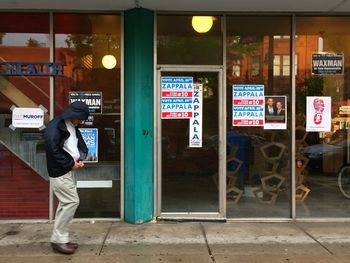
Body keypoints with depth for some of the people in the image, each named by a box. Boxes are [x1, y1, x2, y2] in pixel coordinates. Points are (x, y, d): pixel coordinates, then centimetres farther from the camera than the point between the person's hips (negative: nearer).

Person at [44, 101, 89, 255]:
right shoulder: (54, 127, -16)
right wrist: (71, 164, -17)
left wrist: (80, 159, 0)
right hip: (59, 172, -9)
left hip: (68, 171, 9)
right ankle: (58, 240, -1)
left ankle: (61, 239, 20)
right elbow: (53, 151, -23)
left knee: (66, 203, 12)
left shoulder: (72, 127, 12)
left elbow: (81, 145, 20)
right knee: (72, 202, -10)